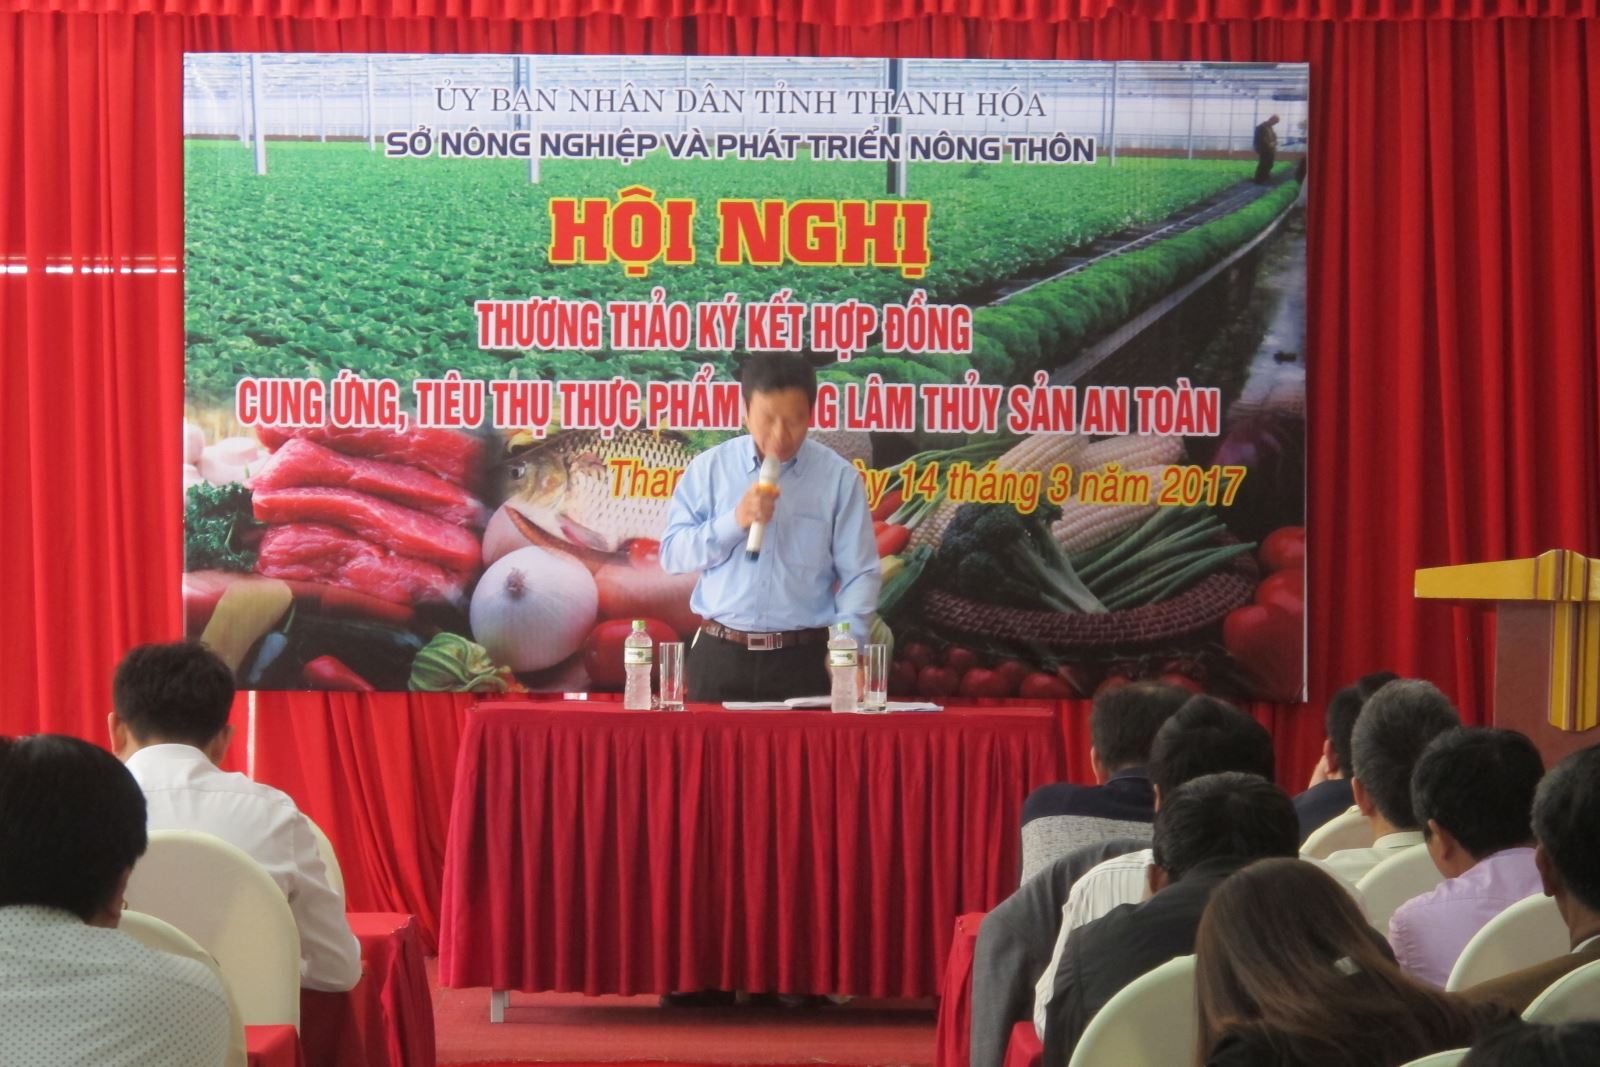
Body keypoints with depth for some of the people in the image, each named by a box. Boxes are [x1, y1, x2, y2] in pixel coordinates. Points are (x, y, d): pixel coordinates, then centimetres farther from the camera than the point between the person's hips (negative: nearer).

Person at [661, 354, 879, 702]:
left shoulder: (839, 477, 1)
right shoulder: (709, 468, 4)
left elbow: (859, 575, 1)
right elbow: (672, 554, 2)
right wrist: (734, 522, -13)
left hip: (802, 660, -1)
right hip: (719, 656, 1)